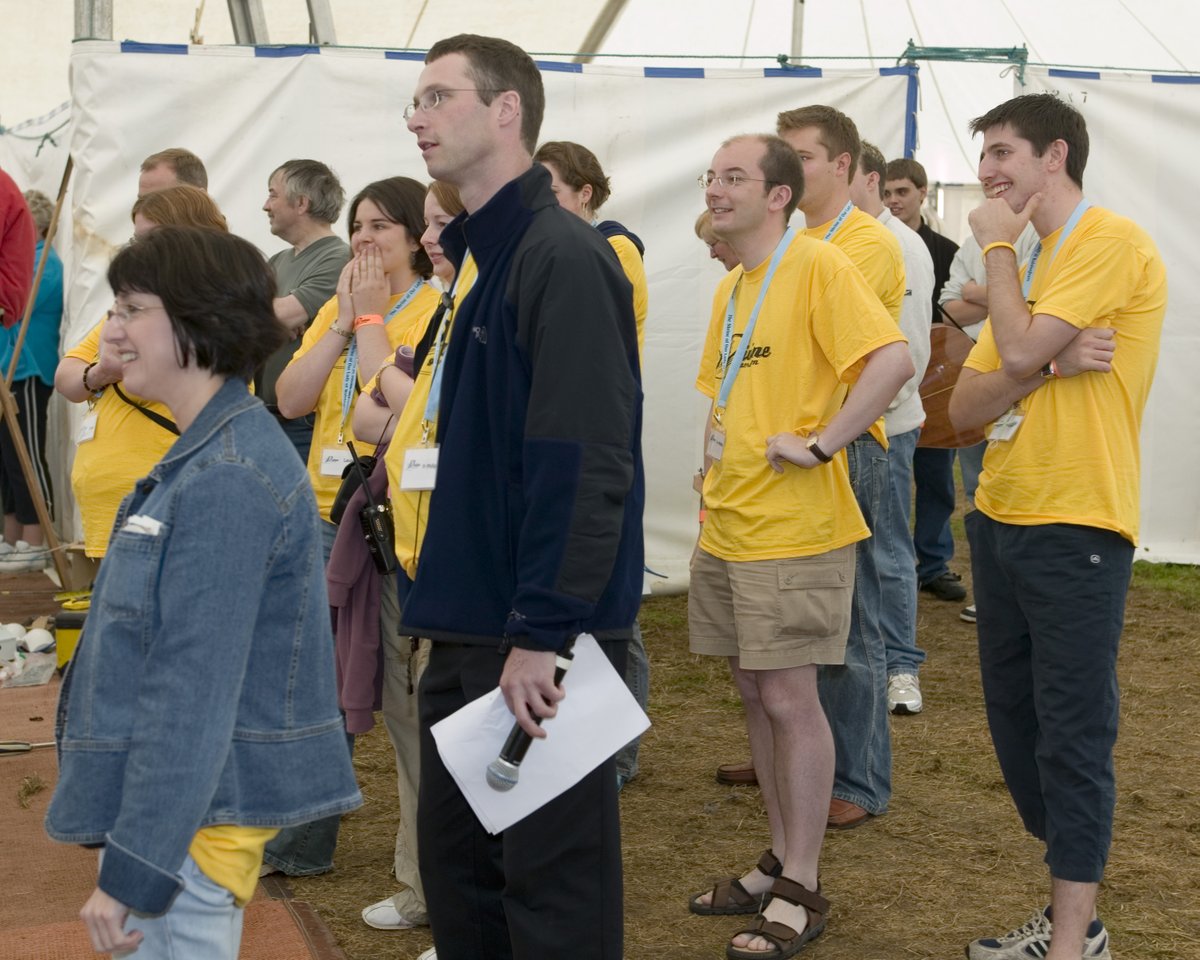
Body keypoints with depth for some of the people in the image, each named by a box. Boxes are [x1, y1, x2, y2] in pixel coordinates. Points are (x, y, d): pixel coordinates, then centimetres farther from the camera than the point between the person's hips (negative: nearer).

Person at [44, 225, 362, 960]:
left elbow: (192, 694, -23)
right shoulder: (204, 462, 11)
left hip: (184, 817, -10)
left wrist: (131, 867, -22)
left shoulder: (225, 482, -20)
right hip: (177, 805, 10)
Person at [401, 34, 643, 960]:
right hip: (470, 636, 9)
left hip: (540, 638, -9)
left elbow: (587, 464, -22)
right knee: (455, 856, 16)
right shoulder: (489, 258, 13)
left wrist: (540, 634, -22)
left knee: (551, 882, 1)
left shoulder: (562, 258, -15)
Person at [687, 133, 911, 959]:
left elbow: (893, 360, -24)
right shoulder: (731, 287, 14)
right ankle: (782, 862, 26)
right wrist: (720, 440, 13)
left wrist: (818, 444, -22)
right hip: (727, 525, 8)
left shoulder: (817, 265, -12)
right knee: (756, 692, 14)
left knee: (789, 699, -3)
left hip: (792, 530, -8)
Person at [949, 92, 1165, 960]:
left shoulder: (1112, 243, -9)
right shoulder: (1031, 263, 16)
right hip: (1003, 519, 9)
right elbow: (965, 408, 6)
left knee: (1071, 734, -4)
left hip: (1076, 528, -9)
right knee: (1017, 724, 13)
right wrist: (1052, 363, -12)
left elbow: (1020, 348, -21)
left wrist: (996, 245, -5)